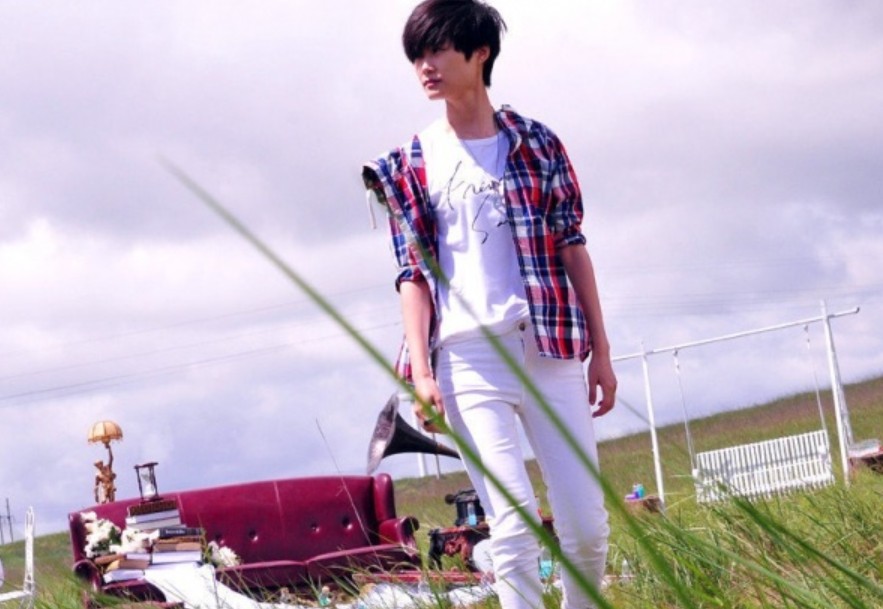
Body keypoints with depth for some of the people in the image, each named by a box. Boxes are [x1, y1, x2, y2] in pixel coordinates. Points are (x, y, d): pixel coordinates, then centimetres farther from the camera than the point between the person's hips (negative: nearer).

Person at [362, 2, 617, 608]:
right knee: (513, 523, -11)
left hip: (550, 348, 1)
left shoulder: (537, 145, 9)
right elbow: (414, 274, 5)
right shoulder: (411, 165, 8)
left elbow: (572, 248, 8)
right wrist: (421, 370, -7)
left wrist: (601, 350, 5)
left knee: (587, 523, 0)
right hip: (468, 357, -1)